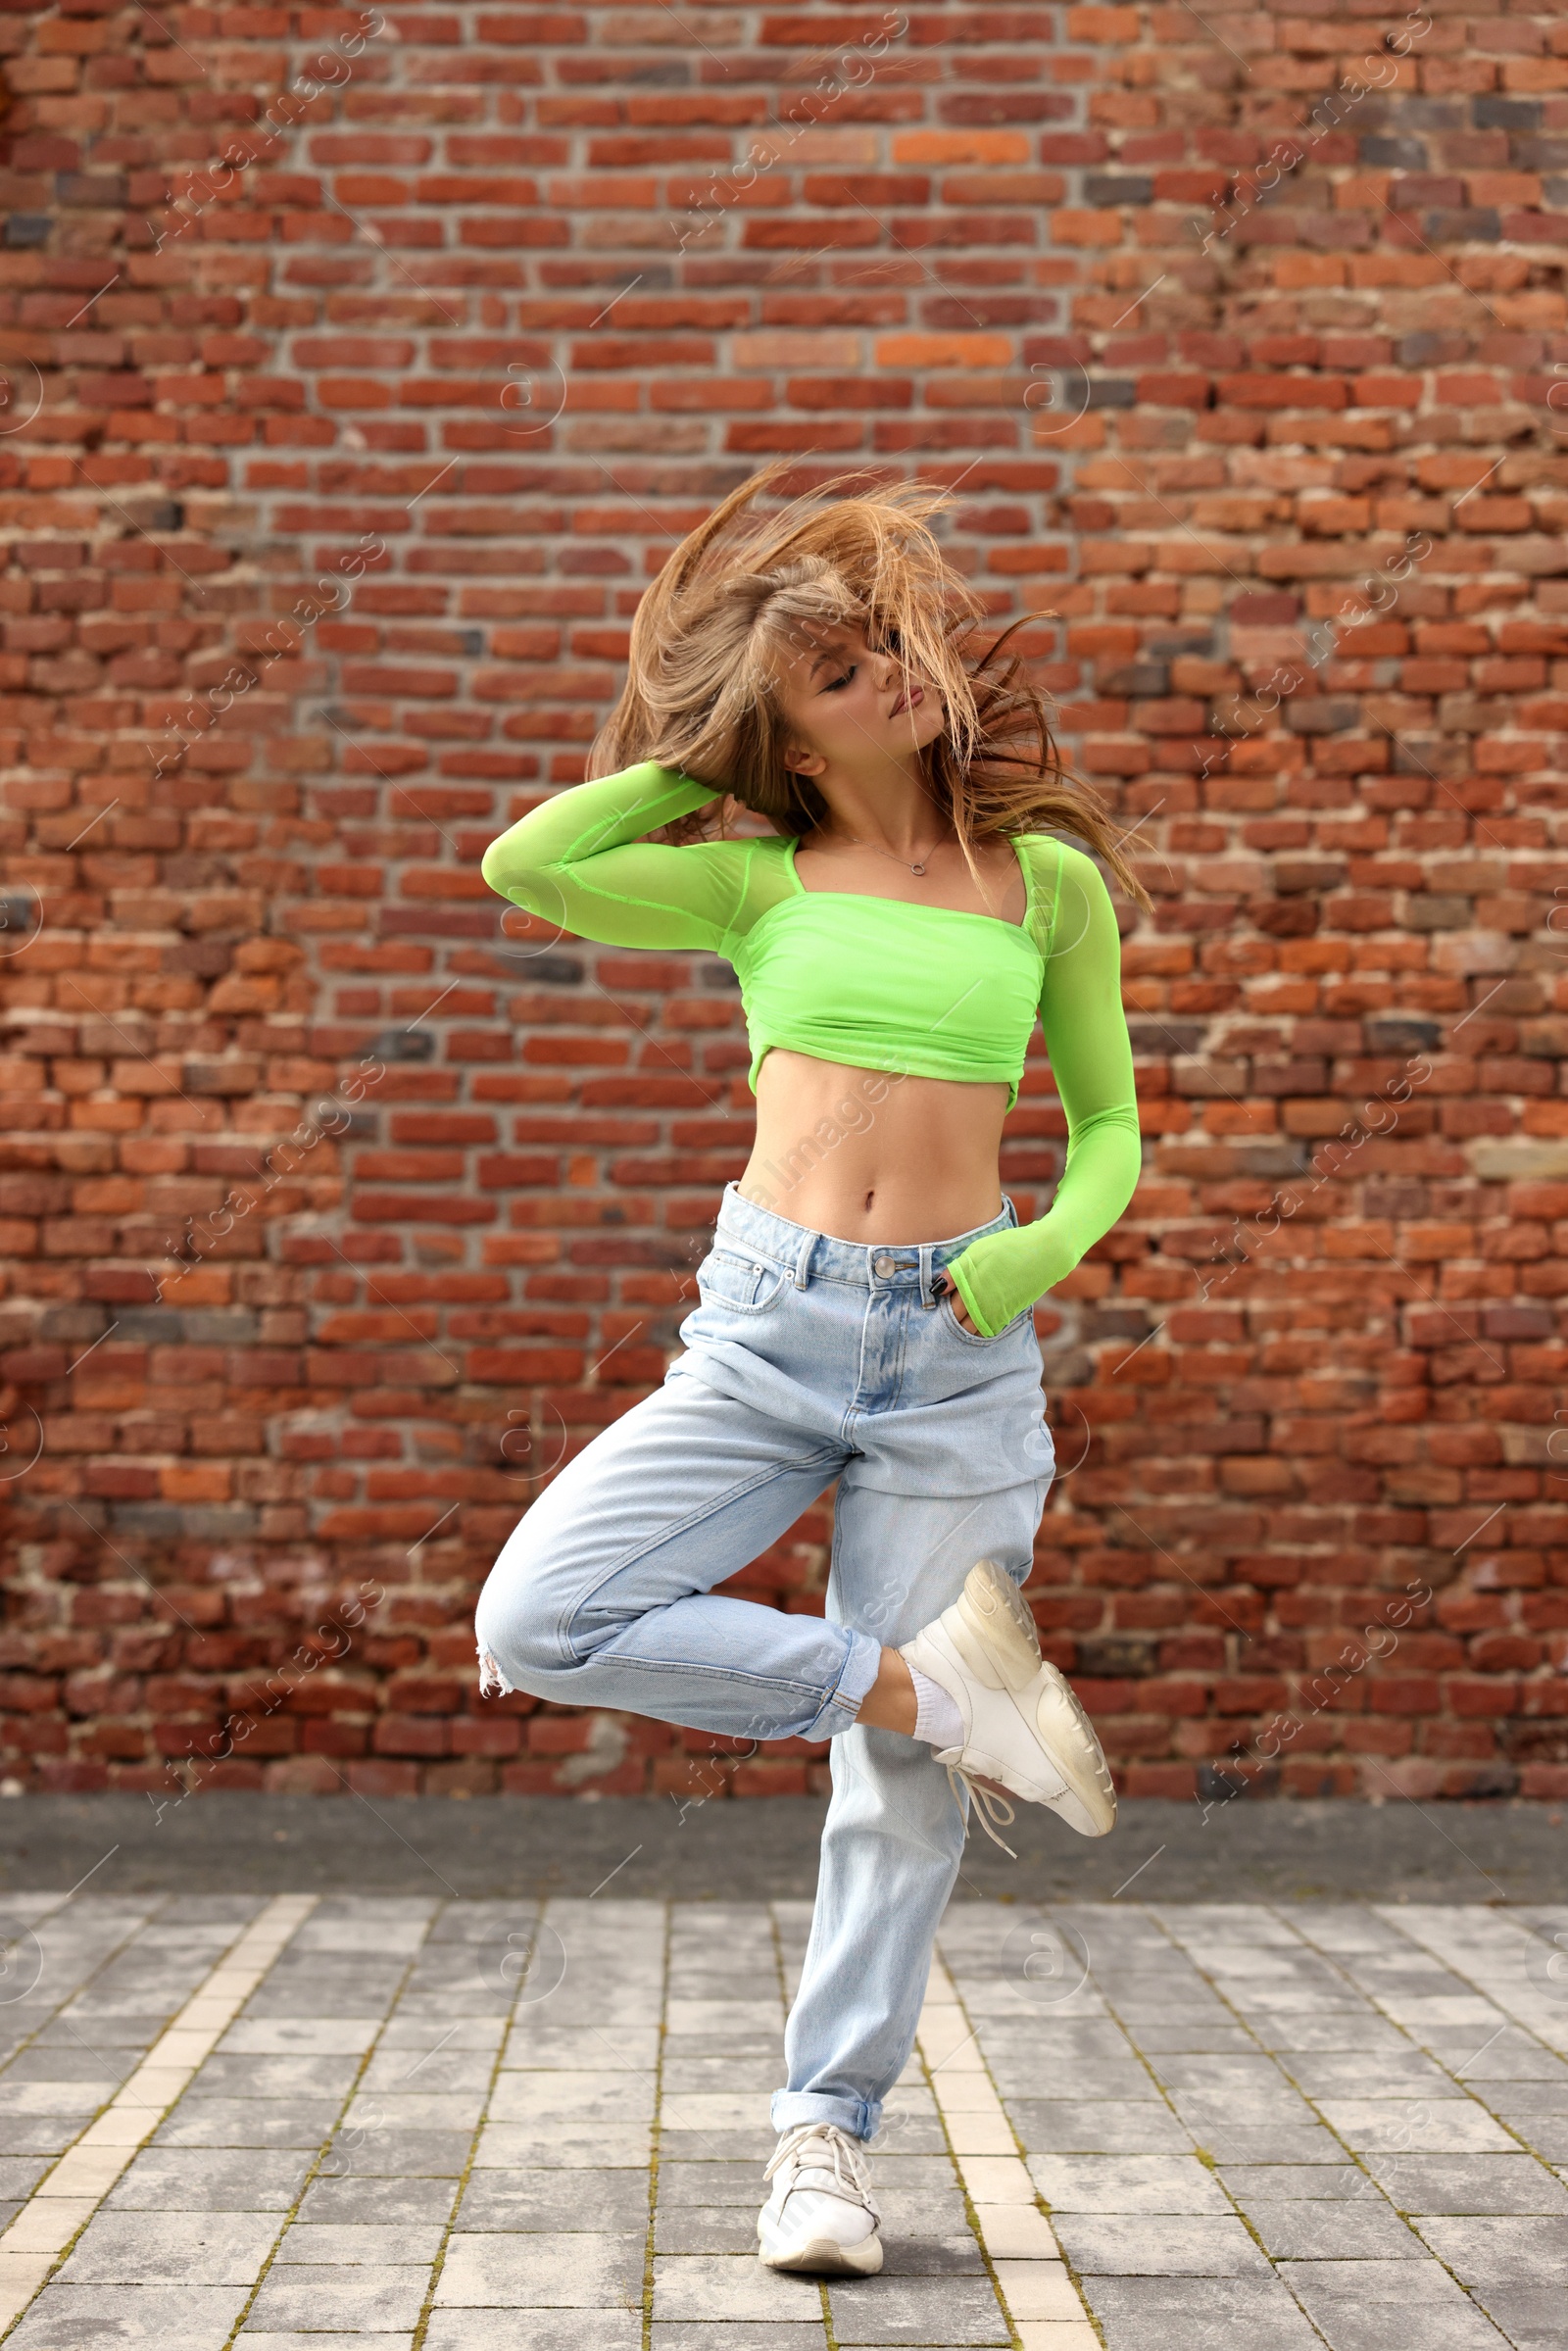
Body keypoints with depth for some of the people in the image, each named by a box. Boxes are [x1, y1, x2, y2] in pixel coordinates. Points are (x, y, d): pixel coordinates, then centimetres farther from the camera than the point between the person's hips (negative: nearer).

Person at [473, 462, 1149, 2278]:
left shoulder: (1048, 881, 8)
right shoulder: (758, 879, 7)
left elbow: (1109, 1128, 14)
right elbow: (526, 867, -6)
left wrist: (1050, 1244, -7)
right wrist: (697, 761, 5)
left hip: (958, 1350, 0)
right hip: (767, 1328, 1)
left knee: (904, 1784, 1)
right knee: (538, 1623, -19)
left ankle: (824, 2135, 17)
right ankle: (926, 1681, -7)